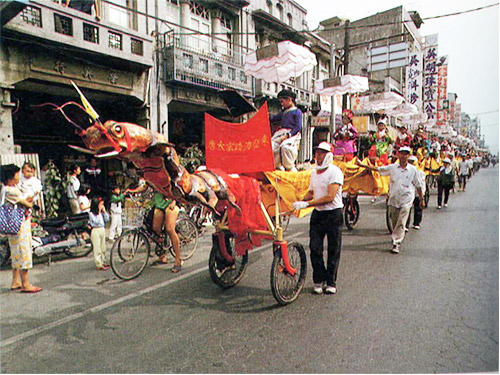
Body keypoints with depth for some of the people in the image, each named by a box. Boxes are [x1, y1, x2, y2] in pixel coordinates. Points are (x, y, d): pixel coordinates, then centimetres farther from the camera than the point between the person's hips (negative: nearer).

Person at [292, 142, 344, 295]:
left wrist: (307, 204, -26)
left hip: (333, 214, -5)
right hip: (317, 214, 5)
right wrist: (300, 201, -1)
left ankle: (331, 282, 19)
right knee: (315, 249, 1)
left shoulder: (335, 172, -13)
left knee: (333, 250, 5)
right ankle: (319, 280, 16)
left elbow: (330, 197, -22)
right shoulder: (314, 172, 9)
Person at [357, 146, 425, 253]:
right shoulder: (392, 167, 4)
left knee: (401, 223, -8)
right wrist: (362, 165, 5)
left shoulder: (413, 170, 1)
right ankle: (400, 237, 35)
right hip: (393, 199, 3)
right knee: (394, 222, 13)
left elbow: (418, 186, 8)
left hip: (406, 200, -3)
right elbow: (377, 169, 8)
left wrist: (421, 199, 12)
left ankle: (396, 243, -6)